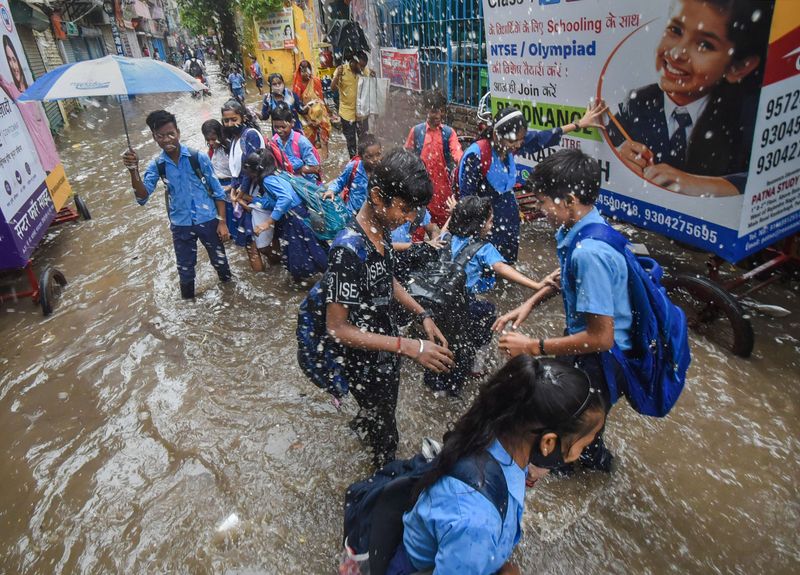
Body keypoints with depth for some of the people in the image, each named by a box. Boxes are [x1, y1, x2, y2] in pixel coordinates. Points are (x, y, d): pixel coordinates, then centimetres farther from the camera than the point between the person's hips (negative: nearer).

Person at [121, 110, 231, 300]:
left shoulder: (198, 158, -12)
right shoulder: (156, 166, -5)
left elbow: (218, 191, -6)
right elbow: (142, 198, -14)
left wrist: (222, 222, -8)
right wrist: (133, 171, -30)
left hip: (207, 220, -1)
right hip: (181, 225, 2)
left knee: (219, 259, 17)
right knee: (185, 268, 15)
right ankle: (188, 300, 38)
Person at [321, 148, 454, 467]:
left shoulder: (381, 230, -7)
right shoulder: (349, 250, -34)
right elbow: (337, 328, -31)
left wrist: (422, 314, -2)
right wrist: (409, 347, -34)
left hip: (387, 347, 8)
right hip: (365, 362, -8)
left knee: (384, 410, 34)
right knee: (385, 434, 17)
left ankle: (360, 425, 64)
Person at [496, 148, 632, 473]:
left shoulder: (589, 253, -36)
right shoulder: (576, 229, -7)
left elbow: (601, 337, -31)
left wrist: (533, 347, -24)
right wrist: (530, 303, 2)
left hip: (601, 362, -9)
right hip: (586, 345, 9)